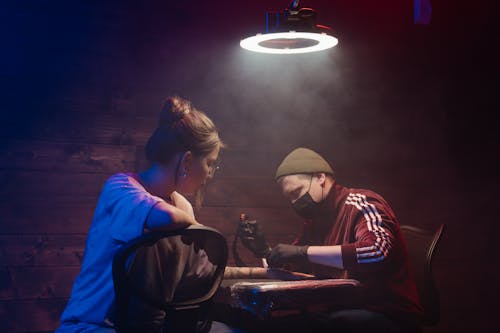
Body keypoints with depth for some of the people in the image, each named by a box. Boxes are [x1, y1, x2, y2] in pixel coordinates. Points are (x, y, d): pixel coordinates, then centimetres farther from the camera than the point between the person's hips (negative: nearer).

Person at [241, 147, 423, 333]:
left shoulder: (360, 203, -9)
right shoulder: (314, 221, 13)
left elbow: (377, 251, -29)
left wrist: (304, 251, -27)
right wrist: (266, 252, 2)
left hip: (387, 317, -6)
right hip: (342, 313, 7)